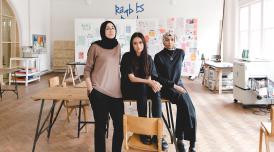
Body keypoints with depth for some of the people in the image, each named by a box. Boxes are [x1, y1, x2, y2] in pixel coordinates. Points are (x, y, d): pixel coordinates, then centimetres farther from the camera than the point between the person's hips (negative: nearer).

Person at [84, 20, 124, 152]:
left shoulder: (117, 46, 10)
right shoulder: (95, 47, -4)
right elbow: (87, 69, 0)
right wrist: (90, 88, -8)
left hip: (116, 92, 4)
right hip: (99, 92, -4)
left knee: (120, 125, 4)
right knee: (100, 125, 4)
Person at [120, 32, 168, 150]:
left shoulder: (148, 58, 4)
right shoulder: (127, 57, -9)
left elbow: (149, 77, -1)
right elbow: (131, 78, -15)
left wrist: (153, 84, -26)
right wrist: (149, 82, -25)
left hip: (144, 88, 4)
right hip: (129, 89, -3)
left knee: (156, 91, -28)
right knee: (142, 88, -35)